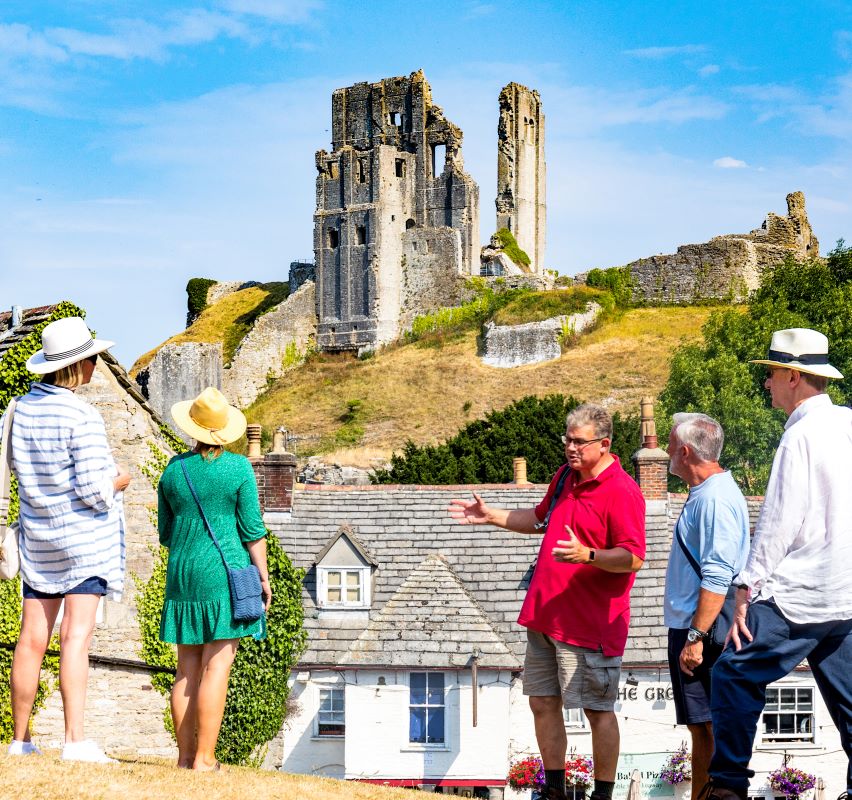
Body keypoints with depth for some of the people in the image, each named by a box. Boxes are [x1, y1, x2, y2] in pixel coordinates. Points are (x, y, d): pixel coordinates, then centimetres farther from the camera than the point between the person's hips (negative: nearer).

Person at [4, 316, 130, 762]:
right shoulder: (81, 416, -16)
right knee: (76, 637, -8)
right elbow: (93, 492, -18)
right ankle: (75, 741, -12)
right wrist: (118, 483, 3)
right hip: (82, 536, -6)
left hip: (39, 537, 6)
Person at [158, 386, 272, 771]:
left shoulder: (173, 470, 6)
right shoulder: (238, 468, -5)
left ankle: (185, 756, 9)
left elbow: (166, 533, 12)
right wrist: (264, 576, 2)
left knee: (187, 668, 8)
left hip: (182, 576, 4)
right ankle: (204, 758, -8)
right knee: (216, 666, -5)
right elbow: (253, 529, -6)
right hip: (227, 572, -4)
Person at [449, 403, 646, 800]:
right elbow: (540, 519, 29)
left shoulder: (622, 492, -15)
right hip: (543, 615, 9)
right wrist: (490, 516, 23)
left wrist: (588, 555, -35)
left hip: (589, 624, -9)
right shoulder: (564, 477, 12)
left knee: (598, 709, -1)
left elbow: (633, 557, -20)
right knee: (543, 702, 13)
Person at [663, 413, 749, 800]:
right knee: (700, 728, 14)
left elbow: (717, 576, -24)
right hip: (690, 628, 11)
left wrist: (696, 637, -25)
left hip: (701, 633, -11)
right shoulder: (705, 494, 16)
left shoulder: (716, 498, -17)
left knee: (708, 728, -7)